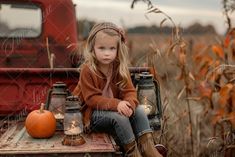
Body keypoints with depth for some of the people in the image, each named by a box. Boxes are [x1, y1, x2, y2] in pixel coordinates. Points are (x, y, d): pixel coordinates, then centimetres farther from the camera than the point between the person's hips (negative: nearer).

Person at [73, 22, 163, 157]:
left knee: (139, 110, -16)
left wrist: (129, 104, -33)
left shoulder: (120, 68, -3)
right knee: (119, 116, -30)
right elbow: (92, 99, -22)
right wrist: (116, 104, -35)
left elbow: (129, 91, -8)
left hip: (116, 108, 6)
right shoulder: (88, 70, -19)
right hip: (92, 113, -5)